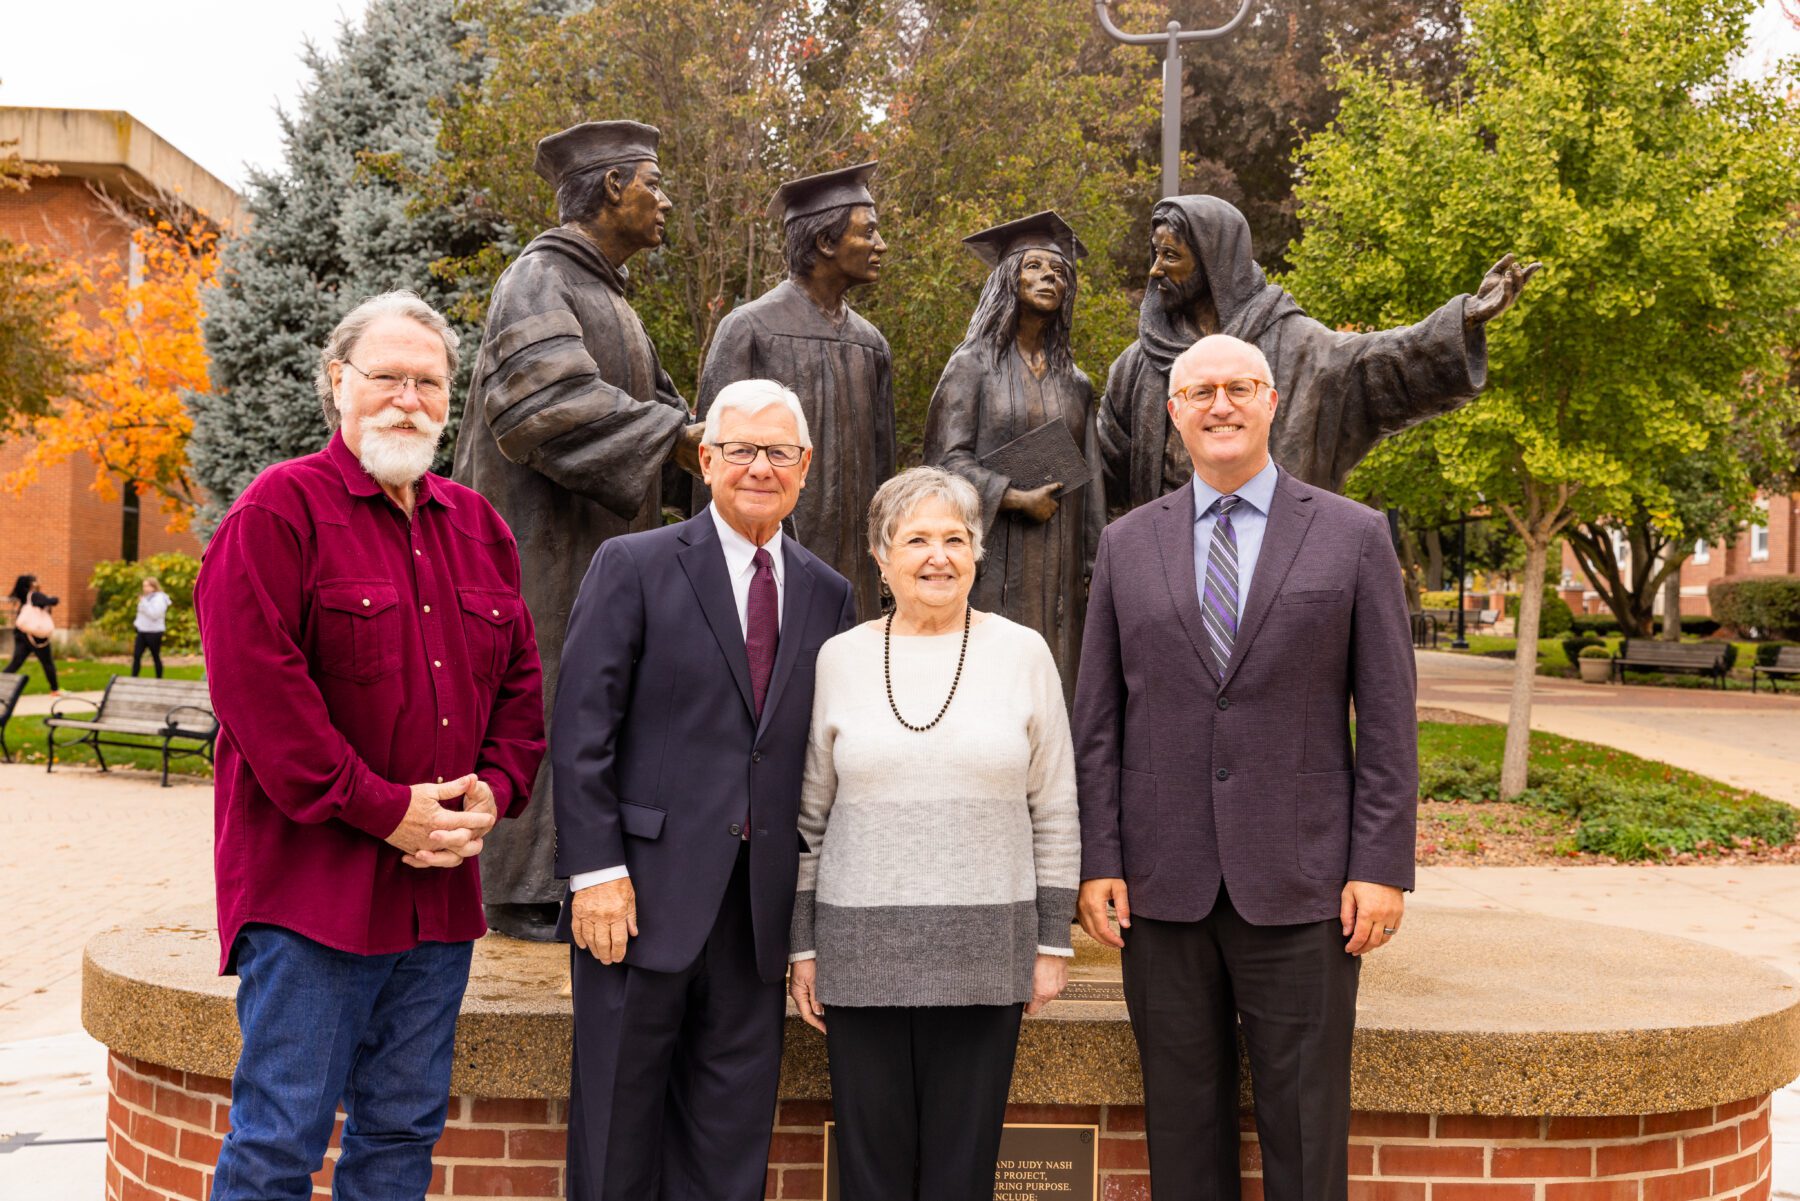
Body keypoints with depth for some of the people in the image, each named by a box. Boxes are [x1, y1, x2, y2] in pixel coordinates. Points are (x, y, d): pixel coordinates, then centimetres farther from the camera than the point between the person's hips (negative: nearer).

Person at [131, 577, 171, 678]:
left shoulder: (159, 598, -12)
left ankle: (159, 680, 13)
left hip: (154, 632, -7)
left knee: (156, 657, 3)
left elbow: (155, 614, -24)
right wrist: (136, 622, 12)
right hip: (142, 631, 7)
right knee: (136, 655, -1)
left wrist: (144, 603, -23)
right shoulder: (146, 597, 14)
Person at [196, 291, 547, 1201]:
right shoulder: (280, 509, -6)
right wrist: (381, 810, -16)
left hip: (439, 882, 7)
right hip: (311, 883, -6)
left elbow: (520, 677, 17)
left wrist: (495, 789, -1)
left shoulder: (476, 527, 15)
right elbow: (257, 681, -15)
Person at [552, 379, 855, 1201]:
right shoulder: (634, 567, 0)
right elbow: (582, 731, -6)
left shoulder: (828, 595, 11)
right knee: (620, 1127, 6)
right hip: (645, 894, -3)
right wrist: (596, 871, -12)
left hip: (761, 909, 4)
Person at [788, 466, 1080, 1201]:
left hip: (984, 950, 0)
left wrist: (1053, 944, 2)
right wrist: (802, 945, 6)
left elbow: (1054, 813, 4)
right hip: (861, 949, 1)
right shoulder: (840, 659, 4)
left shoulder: (1023, 653, 2)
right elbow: (809, 817, 8)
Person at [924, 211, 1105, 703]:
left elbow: (1089, 482, 15)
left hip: (1059, 567, 4)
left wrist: (1090, 570, 11)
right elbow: (946, 459, -8)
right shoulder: (973, 364, 0)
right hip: (996, 566, -4)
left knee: (1053, 693, 3)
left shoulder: (1074, 382, 13)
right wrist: (1019, 498, -16)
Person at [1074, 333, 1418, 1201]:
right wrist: (1098, 861, 0)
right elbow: (1098, 717, 7)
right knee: (1183, 1126, 9)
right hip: (1163, 885, 2)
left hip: (1300, 886, -2)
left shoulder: (1354, 537, 3)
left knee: (1305, 1130, 4)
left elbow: (1387, 717, 0)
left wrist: (1383, 867, -6)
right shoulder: (1127, 544, 8)